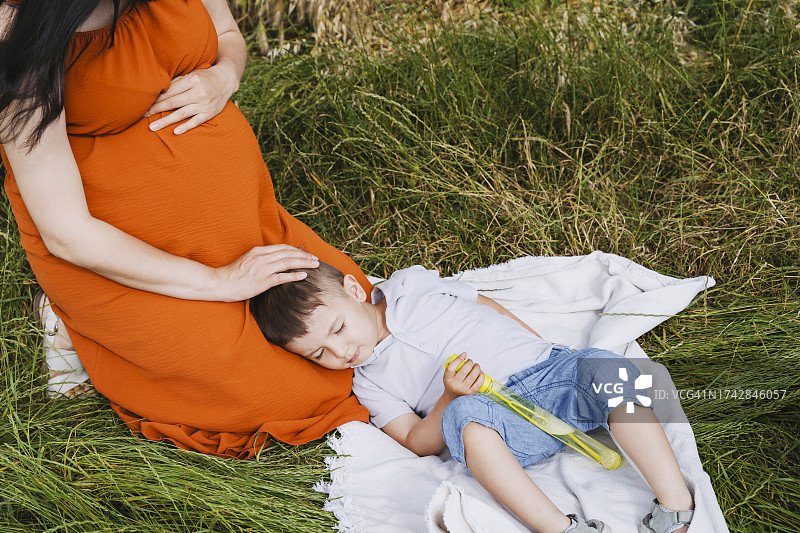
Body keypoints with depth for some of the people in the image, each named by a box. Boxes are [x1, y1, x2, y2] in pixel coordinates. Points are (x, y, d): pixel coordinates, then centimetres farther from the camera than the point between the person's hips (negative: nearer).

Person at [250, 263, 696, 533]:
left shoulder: (410, 284, 11)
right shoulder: (369, 384, 9)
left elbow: (487, 306, 19)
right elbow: (418, 442, 2)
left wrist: (545, 350, 14)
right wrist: (451, 397, -17)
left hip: (548, 370, 2)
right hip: (503, 424, -1)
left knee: (610, 368, -29)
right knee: (465, 415, -36)